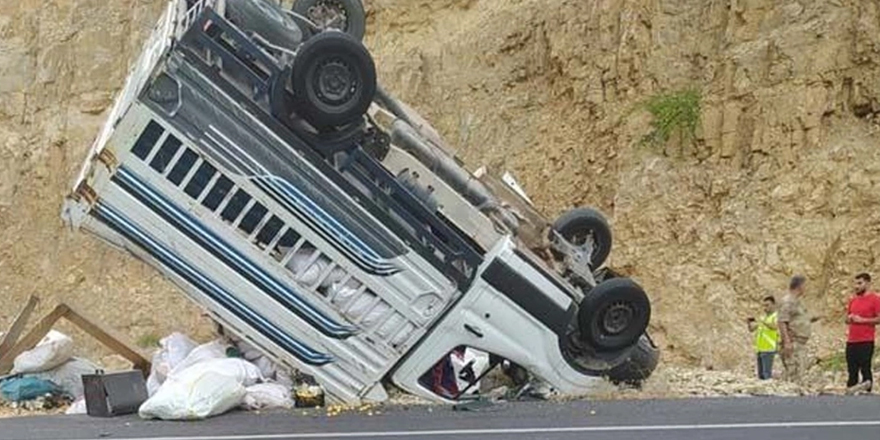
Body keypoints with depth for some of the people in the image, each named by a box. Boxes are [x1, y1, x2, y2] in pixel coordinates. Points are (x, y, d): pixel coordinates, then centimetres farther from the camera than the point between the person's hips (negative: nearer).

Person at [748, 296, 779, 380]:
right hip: (760, 349, 8)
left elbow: (775, 327, -23)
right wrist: (750, 323, -3)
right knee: (761, 374, 10)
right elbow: (751, 329, 18)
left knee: (766, 374, -12)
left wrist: (763, 322, -35)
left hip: (768, 349, -8)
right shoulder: (763, 317, 19)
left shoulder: (776, 316, -3)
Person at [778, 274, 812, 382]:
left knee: (800, 371, 10)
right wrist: (787, 342, -23)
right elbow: (781, 322, -19)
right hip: (793, 343, -10)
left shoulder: (797, 301, 19)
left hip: (801, 343, 10)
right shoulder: (787, 302, -12)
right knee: (794, 373, -13)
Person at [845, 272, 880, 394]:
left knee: (865, 369, -6)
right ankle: (849, 392, 10)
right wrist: (849, 318, 3)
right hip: (851, 341, 6)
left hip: (866, 342, -6)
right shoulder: (853, 300, 17)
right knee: (852, 370, 7)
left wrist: (862, 320, -14)